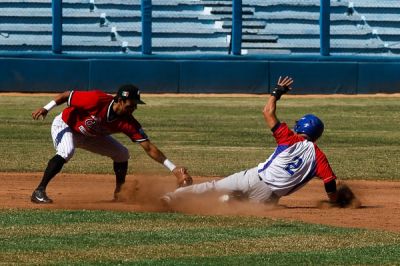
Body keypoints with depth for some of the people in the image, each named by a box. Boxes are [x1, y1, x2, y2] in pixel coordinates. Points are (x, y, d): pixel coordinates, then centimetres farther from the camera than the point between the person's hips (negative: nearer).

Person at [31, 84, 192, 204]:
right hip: (65, 125, -6)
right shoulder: (97, 100, -36)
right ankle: (39, 192, -32)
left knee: (122, 154, 0)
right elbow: (67, 95, -22)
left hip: (91, 136, 6)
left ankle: (119, 195, 16)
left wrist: (174, 169, -31)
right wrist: (46, 109, -28)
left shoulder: (127, 122, -22)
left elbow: (149, 148, -24)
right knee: (67, 152, -36)